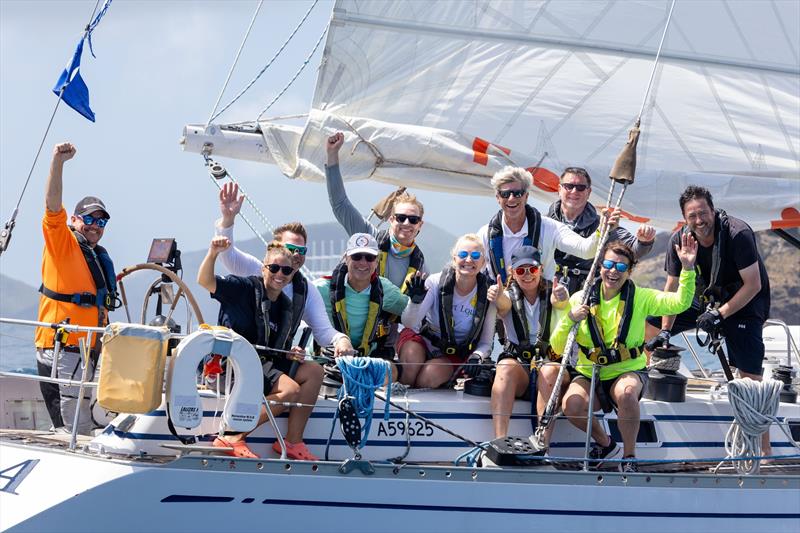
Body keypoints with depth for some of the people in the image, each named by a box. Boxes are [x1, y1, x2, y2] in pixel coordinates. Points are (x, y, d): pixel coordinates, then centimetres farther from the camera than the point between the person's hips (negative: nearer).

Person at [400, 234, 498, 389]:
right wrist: (416, 301, -39)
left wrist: (476, 357, -25)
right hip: (423, 339, 0)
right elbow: (410, 324, -18)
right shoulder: (436, 282, -14)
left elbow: (485, 343, -2)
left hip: (455, 355, 0)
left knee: (429, 376, -30)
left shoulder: (487, 295, -11)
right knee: (411, 359, -33)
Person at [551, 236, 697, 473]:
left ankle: (629, 455, -11)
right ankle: (605, 444, 4)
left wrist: (687, 268, -25)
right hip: (589, 374, 1)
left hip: (629, 371, -1)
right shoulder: (581, 299, 0)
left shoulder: (640, 298, -1)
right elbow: (558, 348, -1)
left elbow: (680, 302, -13)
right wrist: (570, 318, -18)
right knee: (571, 405, -29)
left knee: (626, 393, -37)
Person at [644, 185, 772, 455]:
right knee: (651, 323, -2)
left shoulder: (737, 234, -28)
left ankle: (765, 450, -13)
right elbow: (672, 287, -3)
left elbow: (753, 285, -23)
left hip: (744, 302, -6)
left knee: (751, 376, -15)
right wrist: (665, 332, -9)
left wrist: (720, 314, -27)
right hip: (706, 297, 6)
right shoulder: (680, 240, -12)